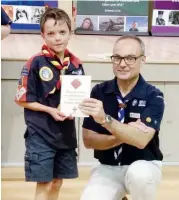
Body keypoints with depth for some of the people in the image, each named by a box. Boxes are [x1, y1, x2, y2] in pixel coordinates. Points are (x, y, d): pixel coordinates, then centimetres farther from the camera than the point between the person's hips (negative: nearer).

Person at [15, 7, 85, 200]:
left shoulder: (76, 64, 3)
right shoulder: (35, 63, -12)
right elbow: (22, 99, -9)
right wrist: (50, 110, -17)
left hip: (66, 133, 5)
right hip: (41, 135, -5)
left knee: (57, 182, 15)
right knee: (44, 184, -1)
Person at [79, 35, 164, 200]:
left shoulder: (153, 96, -13)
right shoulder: (99, 92, -5)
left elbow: (141, 140, -27)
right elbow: (89, 140, -6)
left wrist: (105, 119, -39)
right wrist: (124, 136, -21)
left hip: (144, 165, -2)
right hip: (108, 167, 3)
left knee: (138, 174, -37)